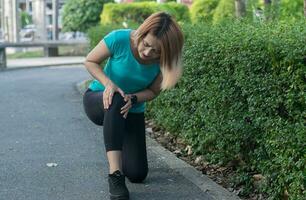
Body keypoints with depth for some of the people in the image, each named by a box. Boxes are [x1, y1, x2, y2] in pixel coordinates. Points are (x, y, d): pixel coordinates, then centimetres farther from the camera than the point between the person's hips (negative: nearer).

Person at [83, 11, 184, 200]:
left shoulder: (164, 61, -21)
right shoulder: (119, 38, -28)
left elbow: (153, 91, -8)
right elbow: (90, 61, -14)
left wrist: (133, 99, -29)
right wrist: (108, 83, -31)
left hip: (133, 111, 3)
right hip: (98, 100, -2)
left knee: (137, 174, -4)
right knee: (116, 101, -42)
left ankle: (121, 147, 32)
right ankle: (115, 176, -40)